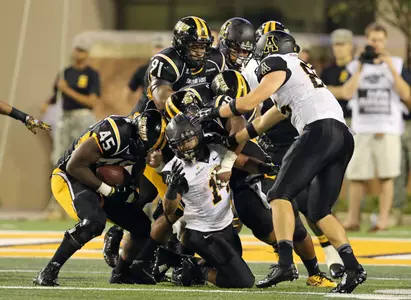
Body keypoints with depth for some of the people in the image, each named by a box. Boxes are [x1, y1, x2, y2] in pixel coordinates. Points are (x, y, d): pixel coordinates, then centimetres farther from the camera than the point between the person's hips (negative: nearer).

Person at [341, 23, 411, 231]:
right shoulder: (355, 66, 8)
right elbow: (347, 94, -6)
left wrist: (391, 68, -14)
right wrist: (360, 67, -11)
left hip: (388, 130, -1)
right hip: (362, 129, 1)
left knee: (386, 176, -4)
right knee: (356, 175, 0)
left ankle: (383, 220, -1)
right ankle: (352, 218, 9)